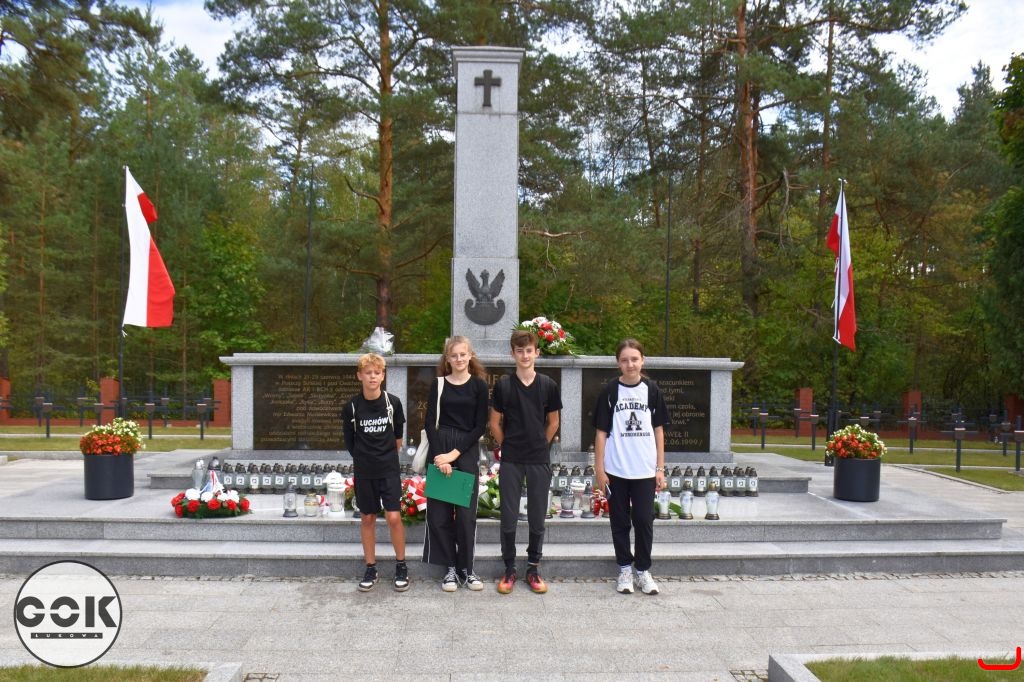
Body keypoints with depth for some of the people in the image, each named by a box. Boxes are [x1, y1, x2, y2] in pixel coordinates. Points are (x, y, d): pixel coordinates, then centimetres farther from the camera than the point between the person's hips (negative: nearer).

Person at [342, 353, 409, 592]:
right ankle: (371, 568, 21)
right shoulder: (351, 406, -7)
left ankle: (401, 566, 12)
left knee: (393, 517, -6)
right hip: (363, 470, 1)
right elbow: (349, 439, 5)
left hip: (389, 469, -1)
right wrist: (364, 457, 10)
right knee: (368, 518, 9)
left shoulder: (393, 402, -7)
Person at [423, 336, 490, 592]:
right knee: (440, 511, 2)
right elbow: (430, 422, 0)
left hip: (467, 451, -1)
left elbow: (480, 426, -2)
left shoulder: (479, 385, 2)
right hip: (439, 449, 1)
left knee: (466, 512, 2)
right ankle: (450, 567, 13)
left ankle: (466, 568, 14)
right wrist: (439, 456, -11)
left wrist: (455, 454, -10)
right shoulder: (438, 384, 5)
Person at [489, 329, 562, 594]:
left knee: (537, 518, 8)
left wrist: (539, 445, 9)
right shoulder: (503, 385, -3)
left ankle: (533, 569, 21)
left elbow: (553, 423, 10)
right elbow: (495, 423, 5)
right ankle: (509, 569, 18)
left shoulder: (548, 385, -1)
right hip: (510, 462, -1)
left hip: (539, 461, 1)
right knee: (508, 518, 5)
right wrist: (507, 446, 6)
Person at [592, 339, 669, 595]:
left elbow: (658, 430, 6)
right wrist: (599, 469, -4)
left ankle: (643, 570, 20)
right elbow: (601, 432, 0)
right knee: (620, 521, 9)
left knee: (644, 520, 3)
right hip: (616, 470, -1)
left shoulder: (651, 390, 2)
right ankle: (625, 569, 23)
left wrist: (660, 468, 2)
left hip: (645, 470, 1)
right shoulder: (610, 391, -3)